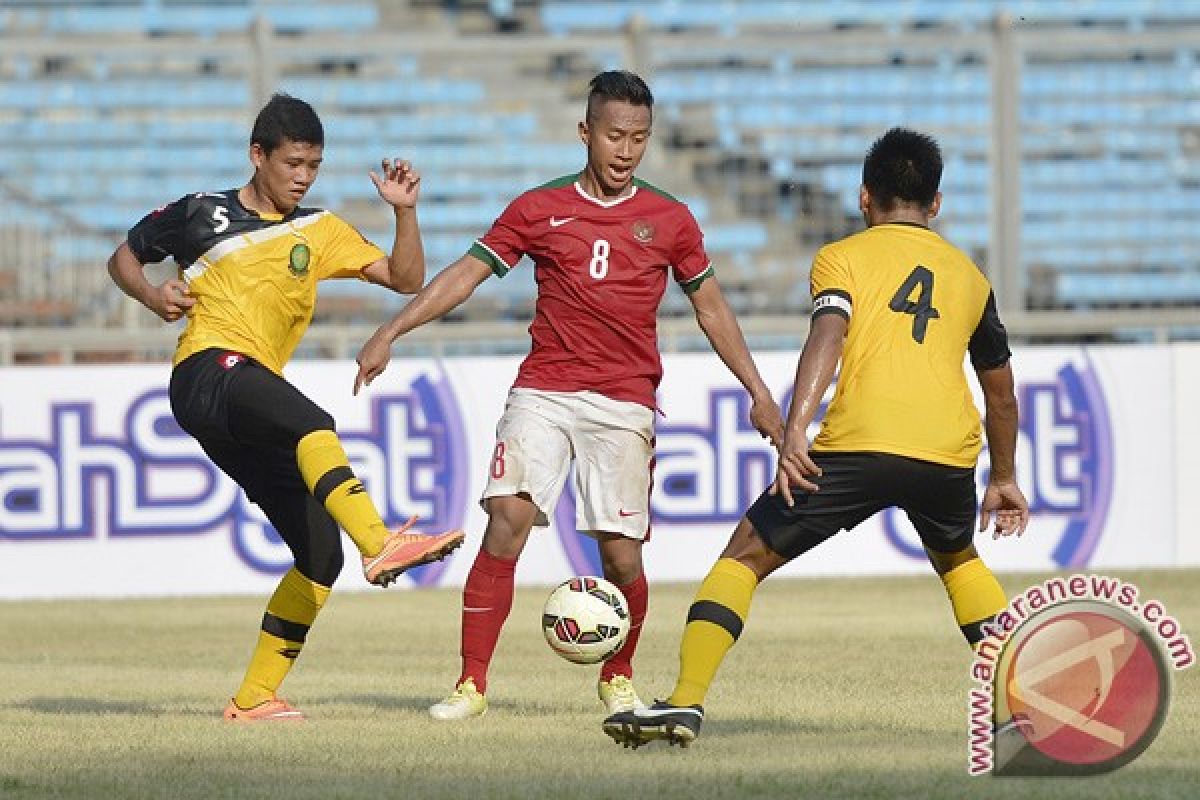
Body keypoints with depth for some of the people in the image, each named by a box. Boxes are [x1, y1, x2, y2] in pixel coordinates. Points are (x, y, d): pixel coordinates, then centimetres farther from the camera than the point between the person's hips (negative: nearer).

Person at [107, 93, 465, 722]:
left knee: (320, 553, -3)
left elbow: (406, 279, 13)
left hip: (250, 425, 6)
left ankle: (254, 698, 2)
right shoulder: (201, 214, 11)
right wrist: (152, 296, 2)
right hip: (207, 371, -6)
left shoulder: (318, 231, 19)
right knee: (312, 424, -36)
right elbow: (124, 257, 23)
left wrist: (404, 212, -3)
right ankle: (381, 545, -57)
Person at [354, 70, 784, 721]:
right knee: (508, 518, -18)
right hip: (543, 392, 0)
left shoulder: (669, 220, 8)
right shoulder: (540, 209, 7)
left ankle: (618, 678, 22)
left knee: (621, 554, -5)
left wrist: (758, 392, 15)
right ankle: (472, 684, -13)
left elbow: (710, 307, 17)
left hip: (624, 403, 0)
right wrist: (390, 333, -2)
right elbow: (468, 272, 6)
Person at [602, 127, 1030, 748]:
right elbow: (1002, 394, 34)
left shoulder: (842, 257, 14)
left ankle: (685, 702, -6)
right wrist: (1003, 478, 48)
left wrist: (795, 432, -19)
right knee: (958, 560, 34)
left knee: (746, 555, 8)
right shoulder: (969, 276, 26)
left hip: (860, 442, -4)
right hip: (950, 452, 4)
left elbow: (827, 335, -7)